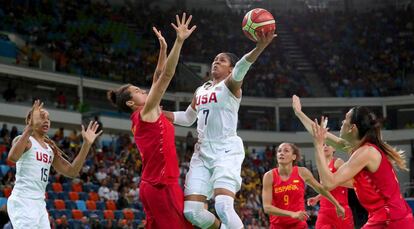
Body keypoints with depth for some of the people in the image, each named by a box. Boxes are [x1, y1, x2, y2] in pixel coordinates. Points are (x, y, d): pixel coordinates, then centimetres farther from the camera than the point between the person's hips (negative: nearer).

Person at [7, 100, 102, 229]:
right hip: (23, 201, -9)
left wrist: (87, 144, 6)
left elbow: (72, 171, 12)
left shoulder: (51, 148, 18)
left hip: (40, 203, 9)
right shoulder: (24, 140, -5)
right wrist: (30, 127, -35)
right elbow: (12, 157, -28)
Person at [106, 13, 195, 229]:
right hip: (162, 185, -9)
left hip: (153, 185, 9)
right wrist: (179, 41, -13)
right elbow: (167, 75, -12)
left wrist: (163, 47, 17)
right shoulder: (146, 112, -6)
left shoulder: (142, 117, 16)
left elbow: (159, 77, 19)